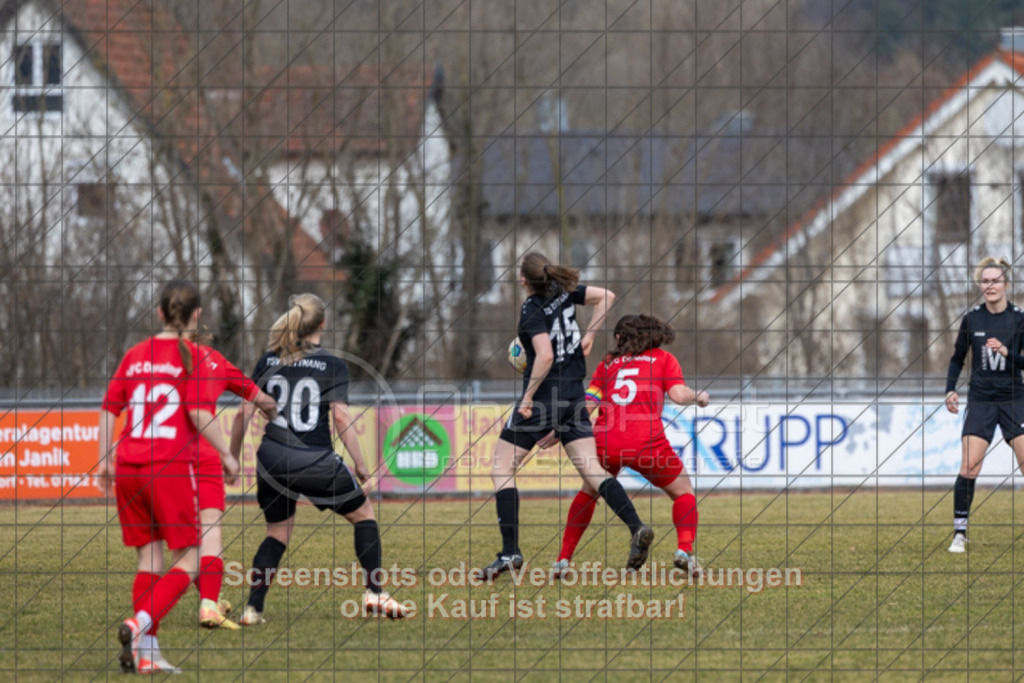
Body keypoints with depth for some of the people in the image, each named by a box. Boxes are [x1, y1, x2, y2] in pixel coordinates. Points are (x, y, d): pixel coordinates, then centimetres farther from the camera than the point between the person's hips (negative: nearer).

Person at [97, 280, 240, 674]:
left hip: (128, 468, 5)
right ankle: (140, 624, -21)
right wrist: (226, 453, 0)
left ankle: (146, 652, 5)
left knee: (149, 560, 12)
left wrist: (104, 460, 21)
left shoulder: (135, 356, 12)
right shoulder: (191, 357, -3)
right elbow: (199, 413, -11)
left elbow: (109, 409, 12)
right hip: (171, 468, -5)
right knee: (187, 562, 1)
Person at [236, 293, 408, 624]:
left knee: (278, 532, 19)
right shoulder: (332, 366, -3)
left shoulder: (268, 361, 7)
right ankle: (374, 593, 10)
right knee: (363, 514, 18)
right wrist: (360, 464, -1)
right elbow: (341, 417, -9)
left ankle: (253, 608, 6)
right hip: (316, 460, -3)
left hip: (272, 459, 3)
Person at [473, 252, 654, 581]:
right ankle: (637, 527, -14)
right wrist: (589, 335, 11)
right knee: (592, 471, 5)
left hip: (543, 397, -7)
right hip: (574, 398, 7)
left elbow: (545, 356, -23)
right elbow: (606, 297, 9)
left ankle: (510, 552, -6)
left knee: (501, 469, 2)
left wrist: (528, 397, -16)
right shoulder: (564, 292, 5)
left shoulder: (533, 309, -14)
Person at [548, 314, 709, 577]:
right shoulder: (663, 359, 14)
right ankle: (685, 550, -6)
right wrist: (698, 397, 19)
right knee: (683, 490, 17)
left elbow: (587, 405, 9)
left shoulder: (608, 363, 19)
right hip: (646, 442, -2)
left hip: (605, 441, 2)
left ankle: (564, 558, 19)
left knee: (589, 492, 27)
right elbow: (678, 394, -2)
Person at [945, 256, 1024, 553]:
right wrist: (951, 389, 0)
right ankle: (960, 533, -4)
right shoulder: (972, 319, 2)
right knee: (969, 467, -11)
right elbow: (957, 358, 13)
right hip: (980, 401, 1)